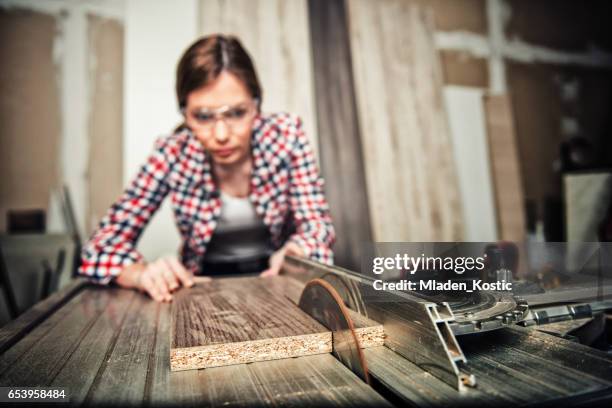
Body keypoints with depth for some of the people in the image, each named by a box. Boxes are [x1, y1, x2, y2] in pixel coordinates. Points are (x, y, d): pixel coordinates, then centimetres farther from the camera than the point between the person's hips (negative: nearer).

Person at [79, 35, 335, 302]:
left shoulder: (286, 135, -15)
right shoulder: (173, 153, -14)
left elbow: (317, 223, -13)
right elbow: (106, 241, -11)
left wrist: (294, 253, -35)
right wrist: (143, 274, -32)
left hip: (276, 279, 1)